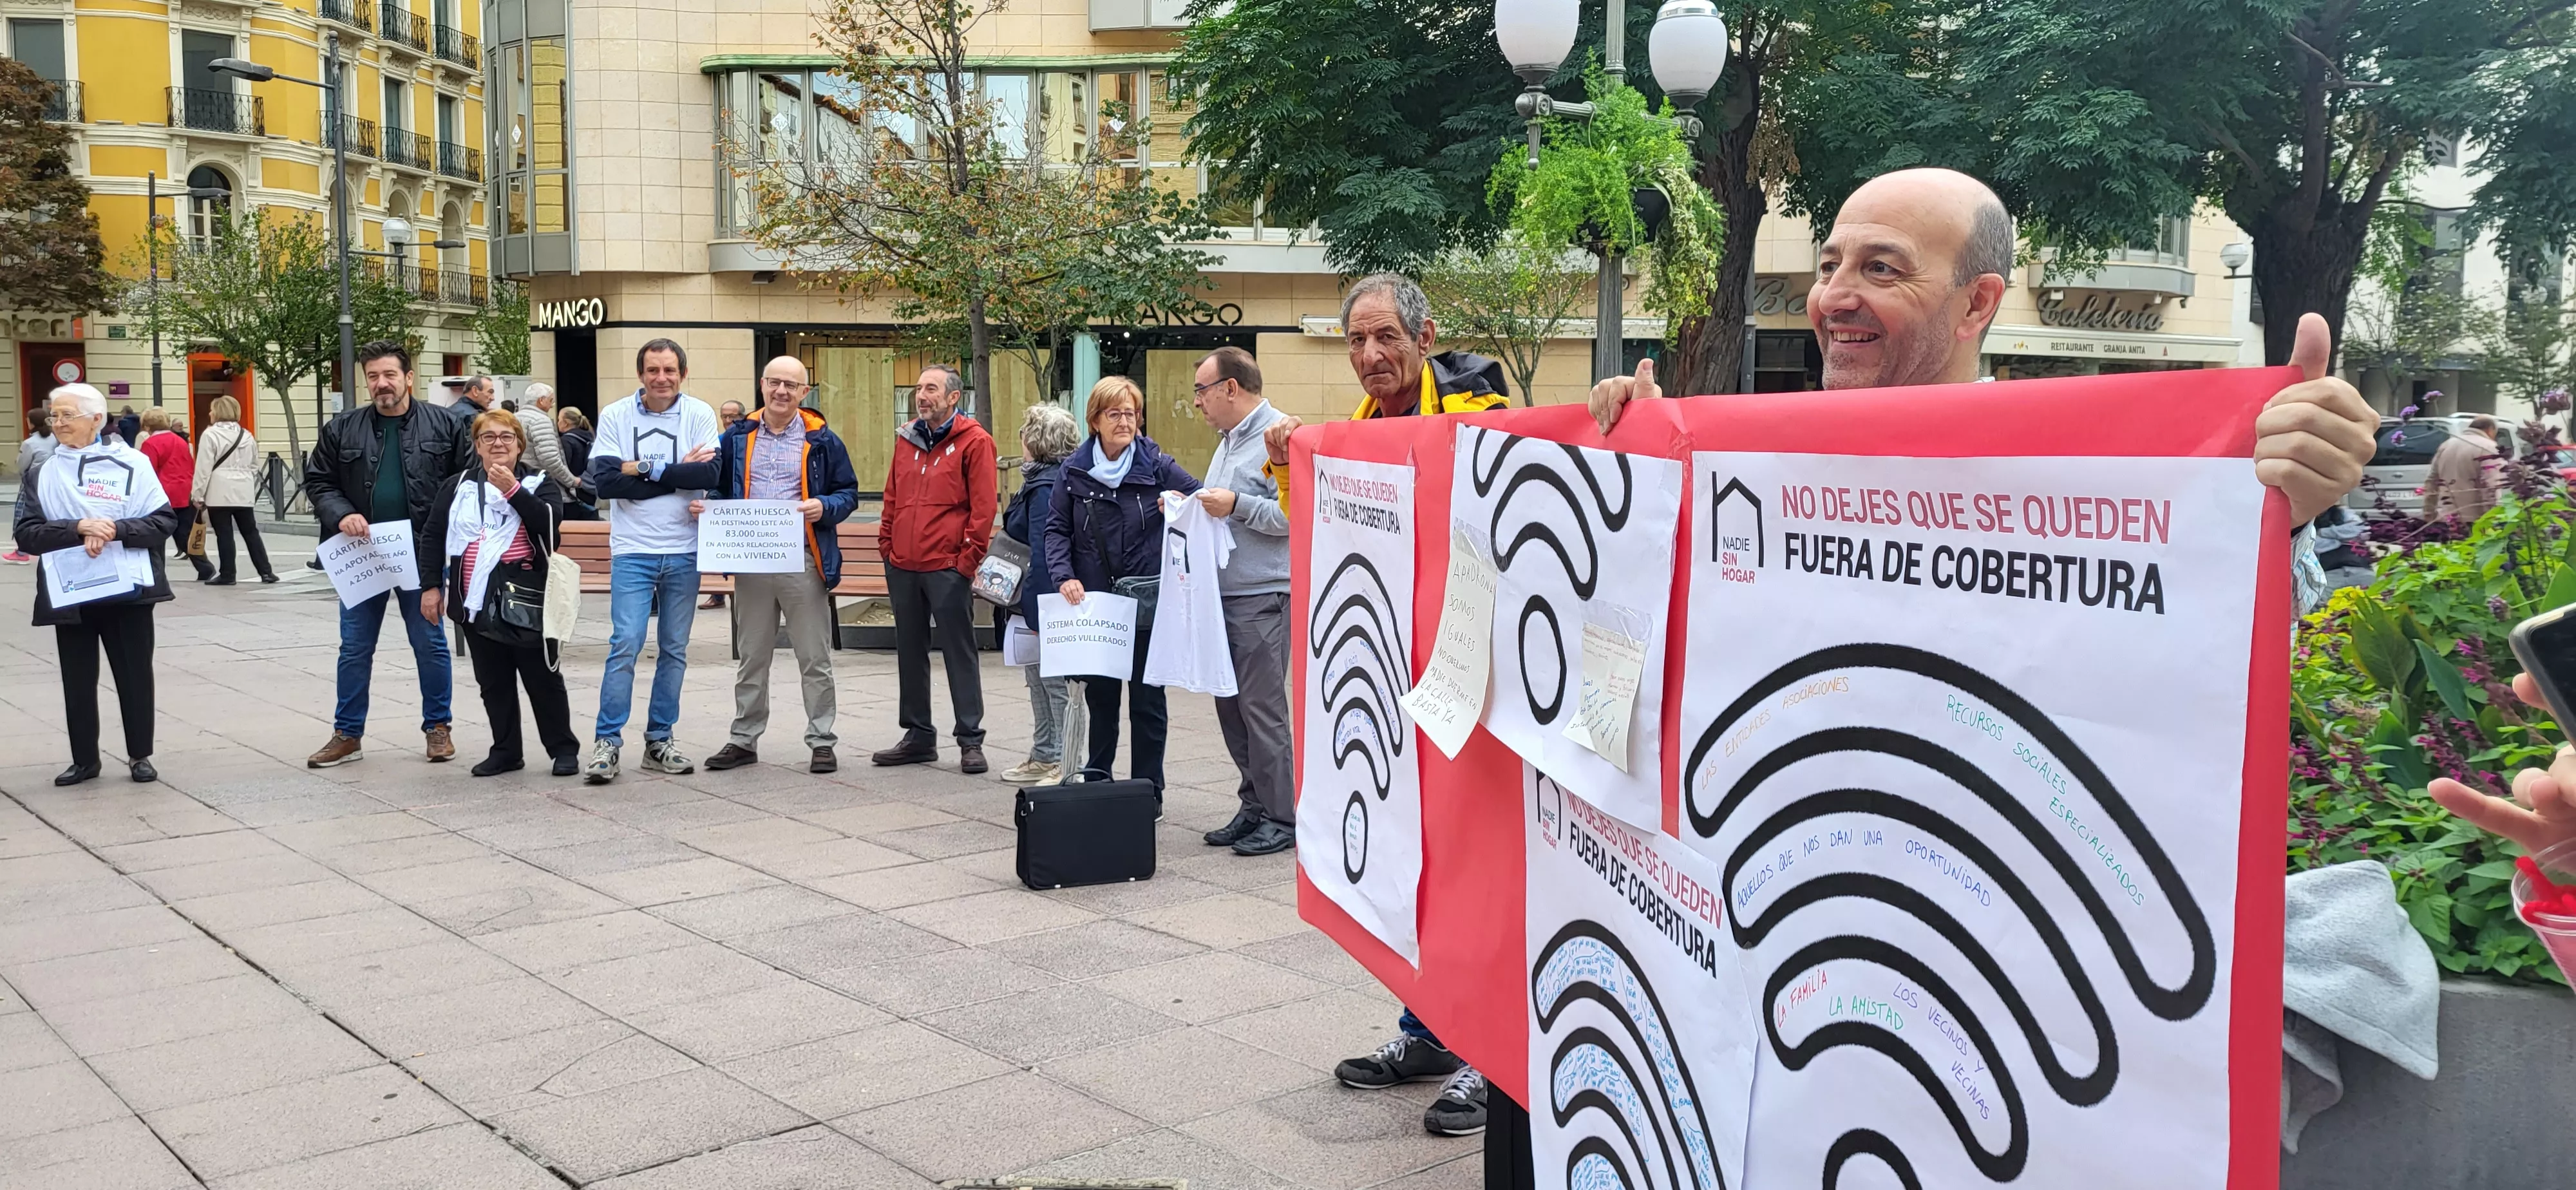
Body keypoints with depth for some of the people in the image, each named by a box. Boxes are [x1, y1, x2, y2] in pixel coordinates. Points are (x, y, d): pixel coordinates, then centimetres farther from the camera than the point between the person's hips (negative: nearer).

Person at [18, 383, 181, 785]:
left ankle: (140, 756, 19)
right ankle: (85, 759, 21)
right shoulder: (40, 473, 6)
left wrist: (116, 530, -18)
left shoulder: (131, 463, 0)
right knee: (78, 680, 8)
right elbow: (26, 533, -1)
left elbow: (165, 521, -3)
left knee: (135, 675, 6)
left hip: (128, 589, -2)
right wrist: (78, 529, -16)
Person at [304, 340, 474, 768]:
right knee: (355, 648, 8)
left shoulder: (444, 425, -1)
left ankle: (438, 727, 21)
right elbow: (318, 482, 7)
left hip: (422, 556, -2)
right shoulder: (341, 430, 3)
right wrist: (341, 515, -12)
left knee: (430, 645, 8)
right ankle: (347, 734, 19)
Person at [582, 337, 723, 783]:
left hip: (684, 553, 2)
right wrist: (678, 476, -14)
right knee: (626, 643, -10)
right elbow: (605, 480, -12)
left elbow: (709, 473, -13)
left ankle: (659, 741, 18)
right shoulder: (615, 416, -1)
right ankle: (606, 742, -4)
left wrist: (644, 469, -15)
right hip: (633, 551, -2)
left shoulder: (700, 415, 1)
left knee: (674, 649, 9)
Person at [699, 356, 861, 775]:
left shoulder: (822, 440, 1)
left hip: (803, 562, -3)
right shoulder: (738, 437, 9)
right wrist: (707, 506, -5)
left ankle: (822, 741, 11)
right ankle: (744, 739, 23)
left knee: (815, 659, 3)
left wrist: (824, 507, -17)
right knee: (750, 659, 13)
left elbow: (848, 492, 3)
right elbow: (718, 489, 16)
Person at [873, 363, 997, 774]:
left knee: (959, 651, -1)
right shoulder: (907, 439, 14)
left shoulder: (974, 441, -5)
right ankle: (918, 736, 21)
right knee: (910, 652, 12)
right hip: (902, 567, 7)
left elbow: (983, 505, -9)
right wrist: (886, 543, 11)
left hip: (948, 568, -6)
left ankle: (970, 740, 4)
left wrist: (969, 559, -12)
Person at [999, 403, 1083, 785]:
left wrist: (1036, 608, -24)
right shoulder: (1043, 479, 14)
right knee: (1038, 675, 18)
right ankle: (1044, 757, 28)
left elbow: (1042, 552, -23)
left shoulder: (1045, 485, -18)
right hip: (1035, 596, 11)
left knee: (1055, 680, -5)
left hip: (1044, 596, -11)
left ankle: (1067, 764, 2)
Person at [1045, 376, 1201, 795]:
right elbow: (1056, 529, 4)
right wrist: (1064, 576, -12)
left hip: (1146, 605, -2)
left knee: (1147, 700, 5)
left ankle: (1147, 790, 15)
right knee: (1099, 696, 14)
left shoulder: (1157, 466, -3)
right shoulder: (1075, 470, 2)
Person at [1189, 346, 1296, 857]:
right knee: (1231, 705, 11)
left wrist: (1237, 505, -21)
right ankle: (1255, 808, 20)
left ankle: (1282, 818, 3)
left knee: (1262, 707, -6)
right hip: (1223, 596, 10)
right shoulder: (1227, 442, 19)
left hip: (1262, 598, -10)